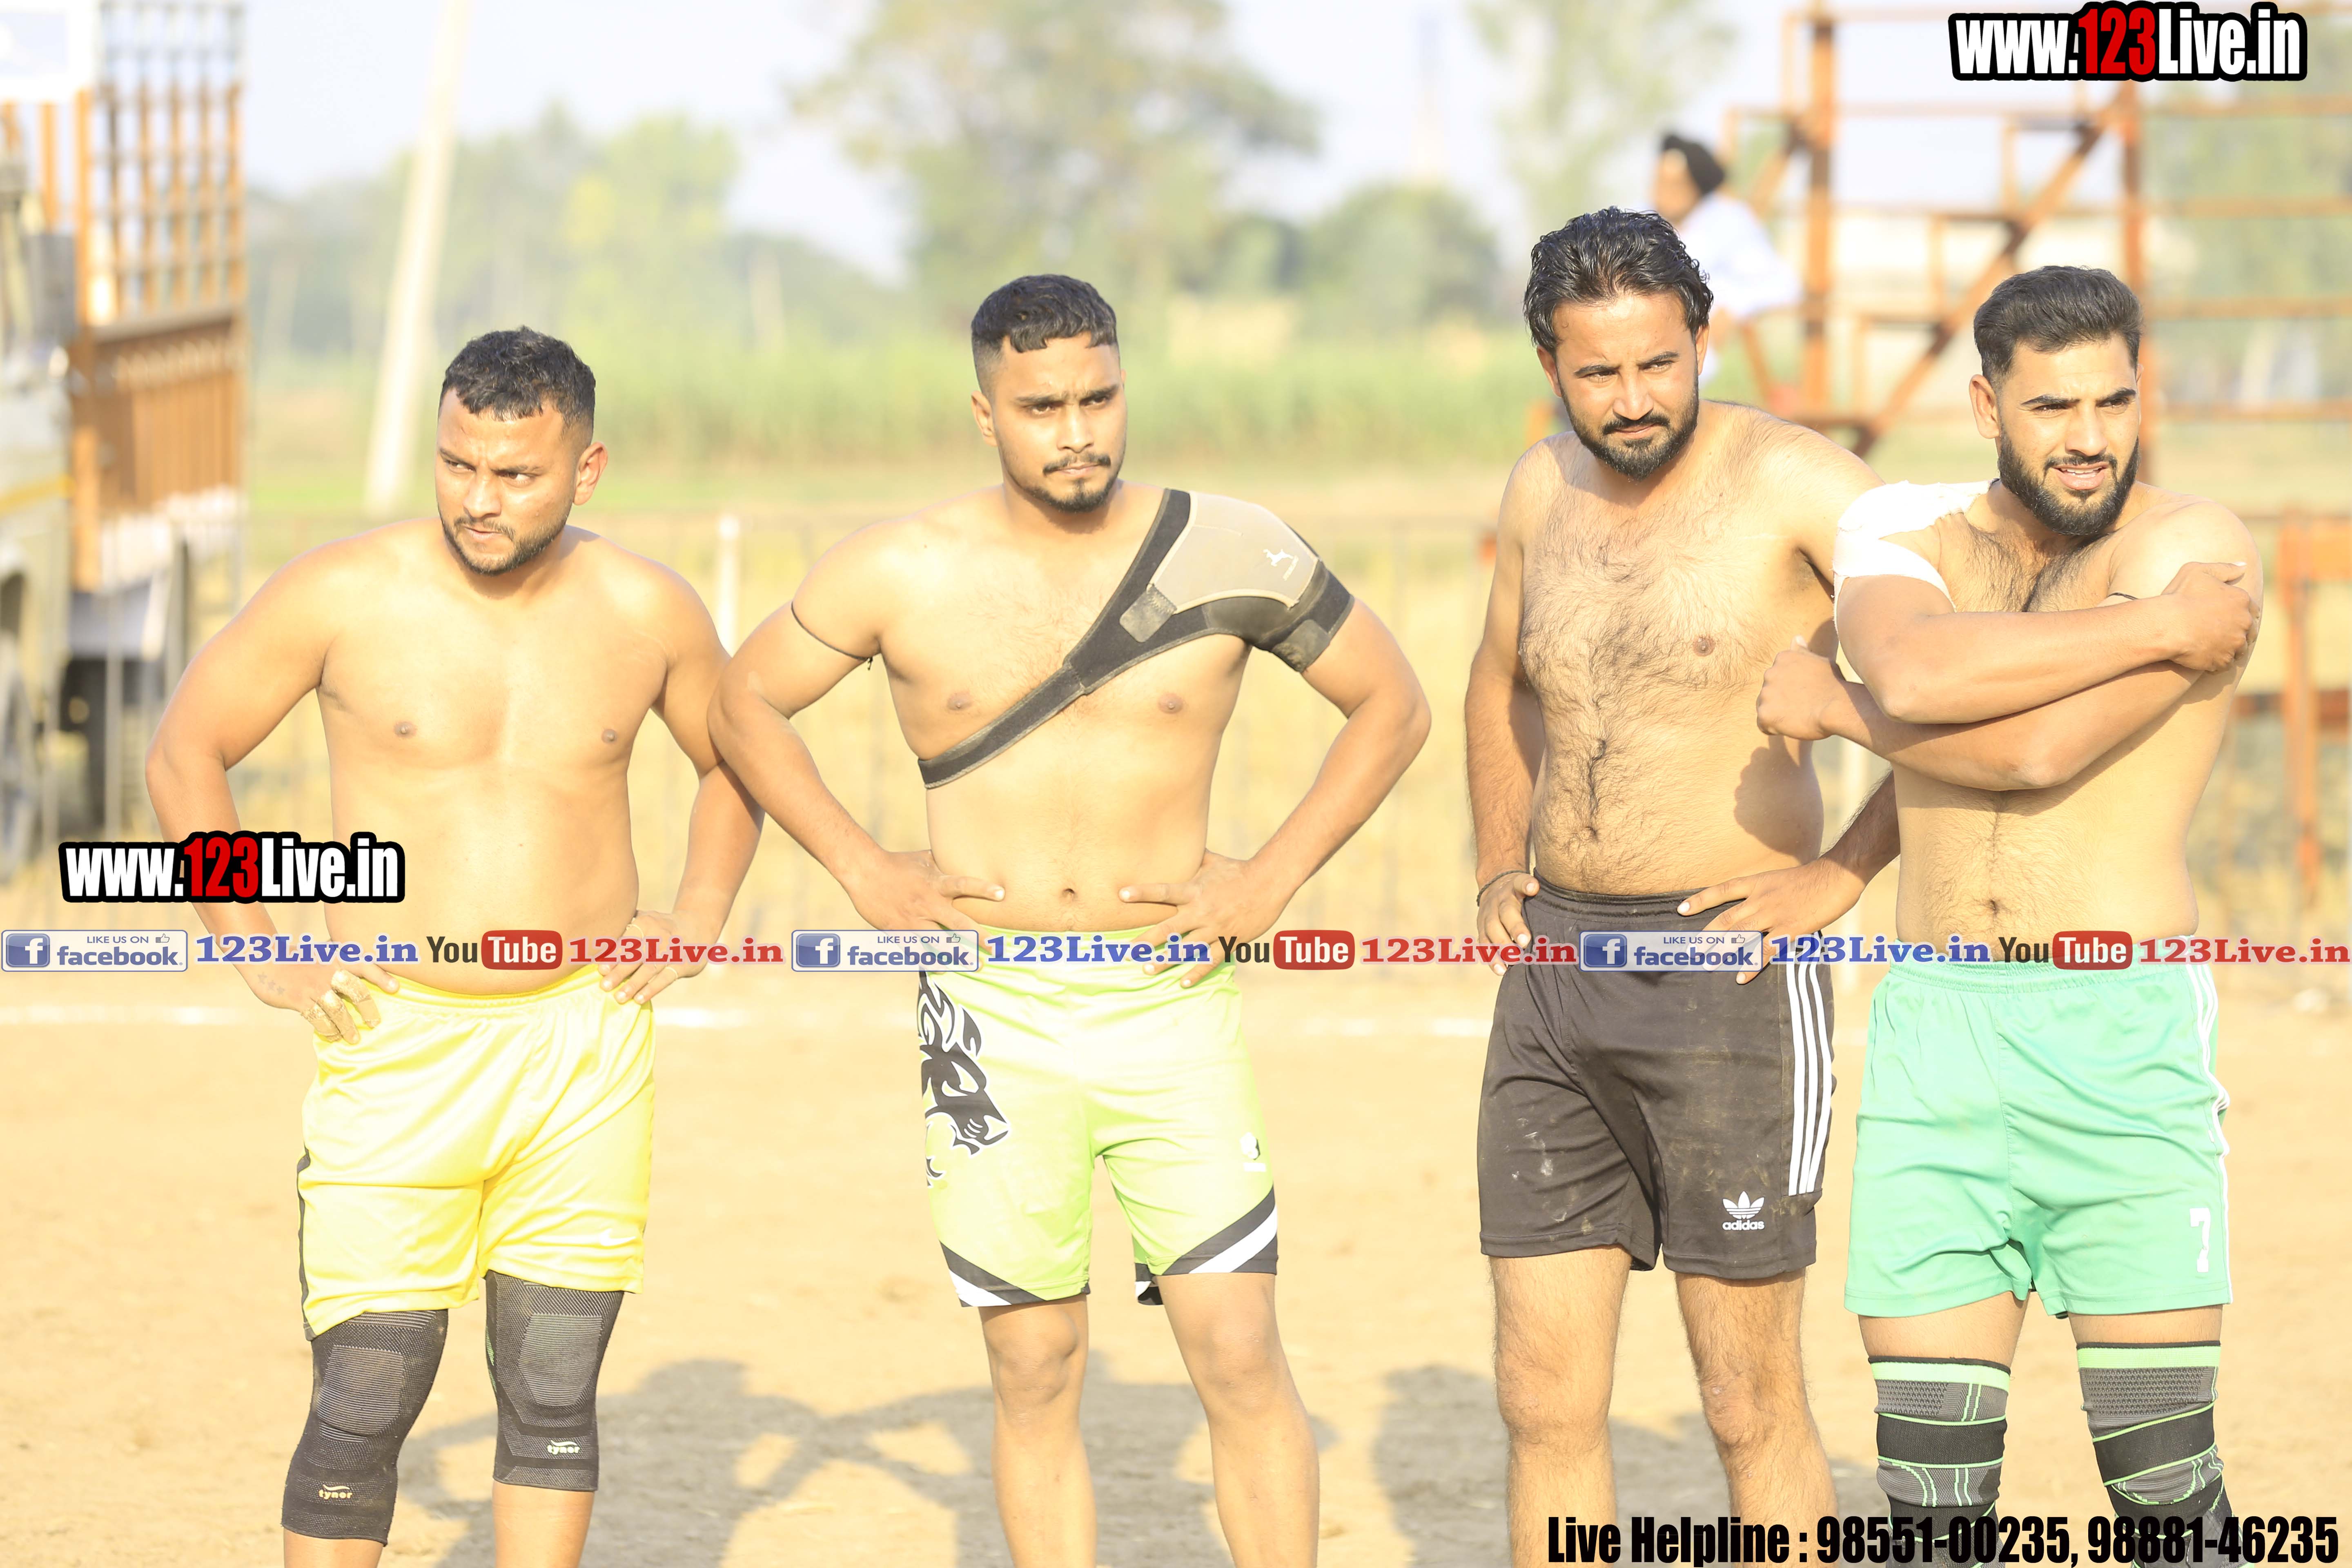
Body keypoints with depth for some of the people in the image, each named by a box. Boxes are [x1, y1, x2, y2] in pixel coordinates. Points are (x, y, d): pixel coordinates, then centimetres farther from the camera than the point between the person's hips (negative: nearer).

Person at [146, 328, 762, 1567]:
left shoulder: (646, 612, 1)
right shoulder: (343, 594, -7)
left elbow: (735, 756, 21)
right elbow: (186, 748, 4)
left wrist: (699, 916, 7)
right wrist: (256, 953, -1)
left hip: (587, 1055, 2)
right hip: (399, 1048, -2)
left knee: (554, 1400, 6)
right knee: (362, 1406, -5)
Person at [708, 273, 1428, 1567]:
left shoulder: (1232, 551, -1)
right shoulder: (903, 572, 0)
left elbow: (1391, 704, 10)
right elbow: (745, 703, 13)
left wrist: (1275, 877, 0)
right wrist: (860, 868, 2)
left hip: (1172, 1002, 0)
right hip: (994, 1016, 0)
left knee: (1241, 1355, -6)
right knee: (1035, 1374, 5)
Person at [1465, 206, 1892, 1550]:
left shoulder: (1795, 483, -9)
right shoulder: (1545, 491, 11)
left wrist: (1844, 873, -11)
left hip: (1730, 978, -6)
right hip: (1556, 974, 6)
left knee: (1752, 1407, -1)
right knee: (1545, 1400, 4)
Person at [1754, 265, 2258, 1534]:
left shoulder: (2193, 550, -4)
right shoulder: (1905, 529, 9)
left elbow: (2037, 752, -18)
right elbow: (1915, 674, -15)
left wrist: (1835, 710, -3)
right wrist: (2150, 628, -18)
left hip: (2121, 1038, -4)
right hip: (1932, 1043, 4)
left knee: (2165, 1486, -4)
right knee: (1930, 1497, 2)